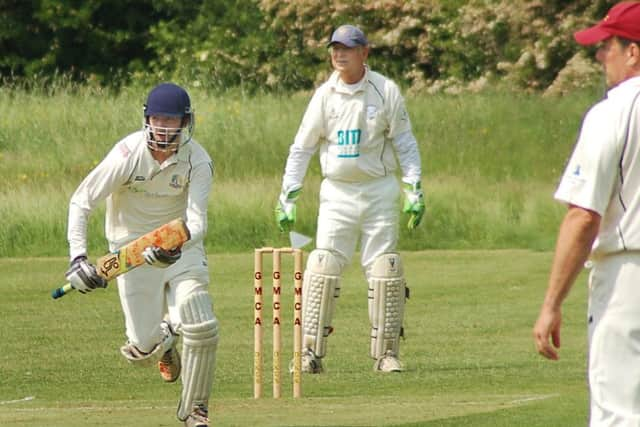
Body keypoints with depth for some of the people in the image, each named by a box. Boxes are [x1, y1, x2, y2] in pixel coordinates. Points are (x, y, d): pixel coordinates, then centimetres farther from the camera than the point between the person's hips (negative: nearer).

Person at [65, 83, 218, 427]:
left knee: (201, 328, -16)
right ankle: (163, 339, 39)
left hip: (181, 244, 1)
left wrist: (177, 245, -47)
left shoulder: (198, 161, -16)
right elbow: (80, 202, -17)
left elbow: (197, 221, -24)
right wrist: (77, 258, -29)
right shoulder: (127, 155, -20)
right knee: (143, 352, -3)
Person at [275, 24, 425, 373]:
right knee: (322, 268, -9)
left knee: (384, 270, -3)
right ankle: (310, 353, -8)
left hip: (379, 190, -1)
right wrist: (287, 197, -1)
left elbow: (405, 144, 1)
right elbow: (301, 149, 6)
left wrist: (414, 191, -8)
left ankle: (386, 353, 6)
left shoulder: (386, 92, -2)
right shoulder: (324, 96, 2)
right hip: (337, 192, 1)